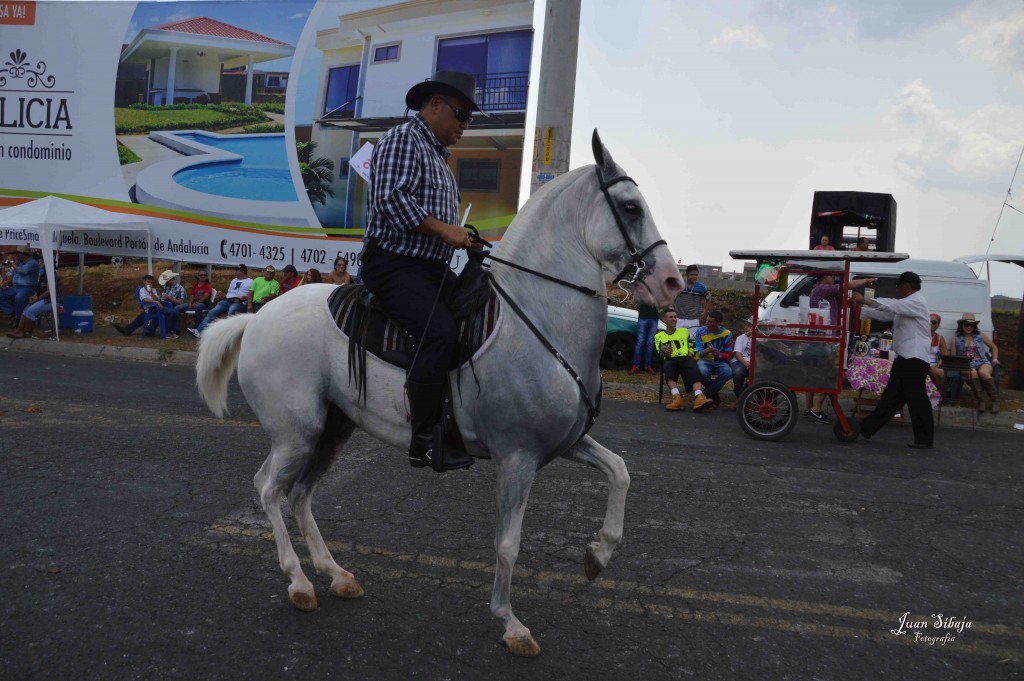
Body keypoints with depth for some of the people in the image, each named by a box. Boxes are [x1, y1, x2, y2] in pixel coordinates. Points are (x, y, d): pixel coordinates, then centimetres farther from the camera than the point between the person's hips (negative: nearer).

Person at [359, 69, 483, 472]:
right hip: (394, 262, -10)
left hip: (432, 266, 10)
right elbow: (390, 198, -19)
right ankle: (424, 440, -23)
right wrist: (444, 229, -18)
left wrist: (461, 236, 12)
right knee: (439, 331, -29)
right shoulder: (402, 140, -5)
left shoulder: (438, 156, 25)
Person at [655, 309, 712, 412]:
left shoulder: (684, 331, 31)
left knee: (693, 370, -35)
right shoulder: (659, 336, 25)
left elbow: (691, 347, 23)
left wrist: (690, 355, 1)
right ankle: (677, 397, -57)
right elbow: (659, 353, 11)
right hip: (670, 360, -1)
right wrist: (663, 351, -13)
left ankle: (699, 398, -59)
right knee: (667, 367, -40)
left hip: (685, 358, 1)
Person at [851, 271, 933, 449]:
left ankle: (925, 439, -2)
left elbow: (889, 305, -21)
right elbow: (884, 313, 23)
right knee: (891, 396, 11)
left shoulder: (917, 302, -10)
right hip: (904, 357, 10)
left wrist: (863, 300, -19)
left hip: (915, 359, -10)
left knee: (916, 398, -8)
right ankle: (868, 428, 15)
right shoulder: (905, 305, 21)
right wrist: (860, 310, 16)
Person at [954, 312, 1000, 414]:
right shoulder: (956, 339, 14)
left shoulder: (980, 336, 18)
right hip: (966, 366, -1)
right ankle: (981, 401, -36)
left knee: (983, 372, -37)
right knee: (973, 373, -38)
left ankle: (994, 400, -28)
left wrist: (994, 359, 14)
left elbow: (994, 347, 29)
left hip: (983, 363, 1)